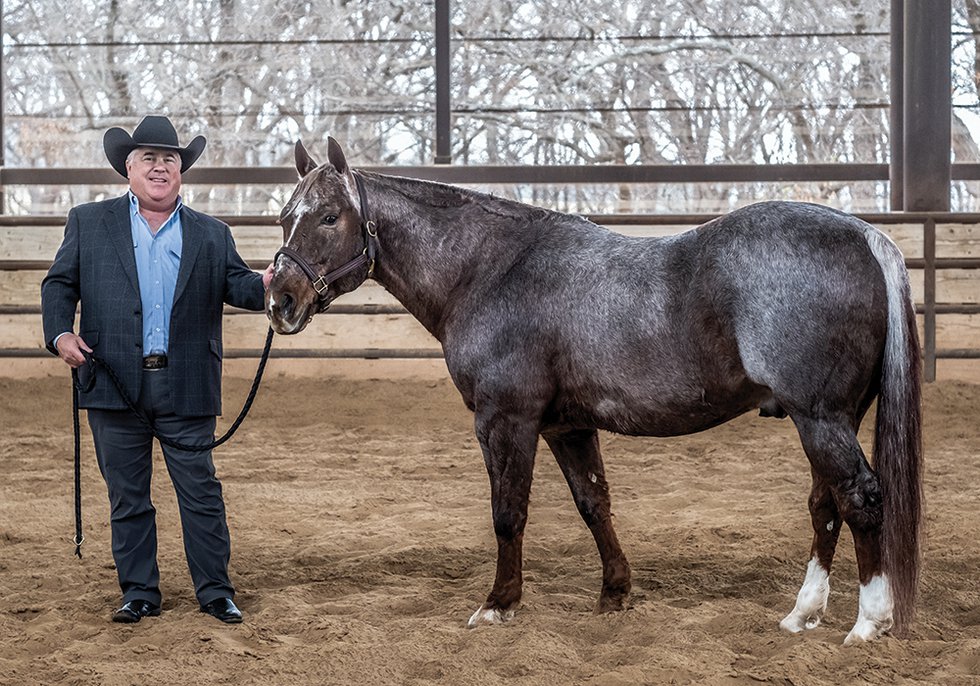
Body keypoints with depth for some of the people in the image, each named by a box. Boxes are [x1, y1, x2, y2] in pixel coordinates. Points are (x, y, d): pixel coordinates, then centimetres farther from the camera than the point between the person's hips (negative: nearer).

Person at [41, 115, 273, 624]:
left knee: (201, 493, 2)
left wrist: (266, 284, -23)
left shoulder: (211, 236, 11)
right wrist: (60, 333, -10)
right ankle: (139, 593, 18)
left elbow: (237, 286, 1)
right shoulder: (89, 223, 9)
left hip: (186, 390, 0)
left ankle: (215, 592, 13)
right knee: (127, 496, 8)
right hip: (115, 386, 0)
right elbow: (59, 283, 8)